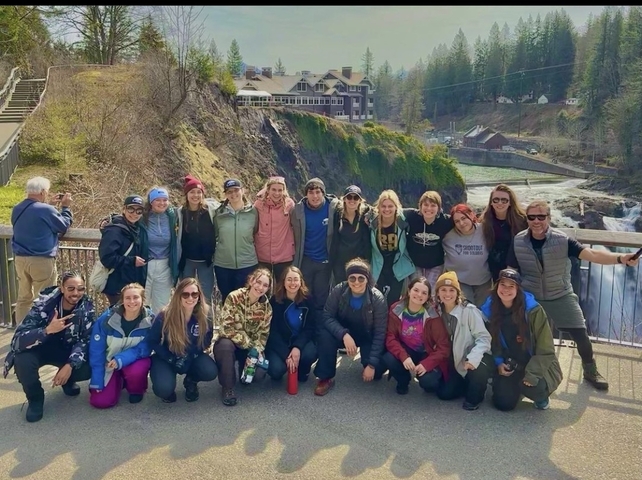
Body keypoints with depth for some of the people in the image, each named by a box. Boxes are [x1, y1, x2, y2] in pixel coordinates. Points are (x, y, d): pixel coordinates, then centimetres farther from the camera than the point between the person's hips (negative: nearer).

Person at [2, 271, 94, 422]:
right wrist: (48, 330, -50)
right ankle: (35, 398, -3)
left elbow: (85, 340, -17)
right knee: (22, 360, -33)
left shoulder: (87, 307, -18)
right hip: (41, 349, -2)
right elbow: (18, 339, -33)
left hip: (66, 351, 2)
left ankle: (67, 380, 14)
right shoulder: (44, 304, -26)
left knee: (88, 369, -25)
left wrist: (70, 365, -34)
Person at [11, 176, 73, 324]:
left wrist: (50, 204, 18)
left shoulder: (17, 210, 7)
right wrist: (65, 207, 9)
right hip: (42, 261, -7)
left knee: (24, 297, 16)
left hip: (20, 259, 7)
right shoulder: (46, 210, -16)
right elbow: (64, 226, -2)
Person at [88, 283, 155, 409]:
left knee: (136, 372, -36)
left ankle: (136, 391, 1)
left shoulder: (149, 320, -19)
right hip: (109, 362, 1)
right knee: (100, 401, -13)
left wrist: (121, 360, -34)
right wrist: (96, 383, -14)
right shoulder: (107, 318, -19)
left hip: (135, 360, -1)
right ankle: (119, 381, 19)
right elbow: (96, 350, -14)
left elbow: (144, 349, -18)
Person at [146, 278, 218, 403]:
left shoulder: (204, 314, -17)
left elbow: (206, 341, -4)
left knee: (210, 372, -27)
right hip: (166, 357, -2)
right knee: (164, 389, -29)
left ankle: (191, 381, 9)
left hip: (191, 356, 2)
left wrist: (188, 356, -20)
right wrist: (171, 360, -18)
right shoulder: (164, 316, -22)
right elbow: (151, 341, -10)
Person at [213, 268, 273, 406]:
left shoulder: (266, 307, -7)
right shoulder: (234, 297, -20)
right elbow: (227, 328, -23)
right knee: (226, 345, -38)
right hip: (229, 342, -2)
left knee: (259, 374, -23)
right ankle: (227, 387, -17)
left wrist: (256, 351, -22)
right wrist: (249, 345, -25)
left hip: (251, 347, 3)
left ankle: (244, 367, 17)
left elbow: (263, 334, -4)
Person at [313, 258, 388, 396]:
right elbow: (327, 317, -19)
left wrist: (372, 364, -25)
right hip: (343, 332, 1)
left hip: (367, 337, -1)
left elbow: (380, 333, -19)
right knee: (324, 334, -31)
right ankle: (325, 377, -12)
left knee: (377, 368, -24)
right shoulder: (338, 290, -21)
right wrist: (344, 335, -37)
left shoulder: (377, 298, -24)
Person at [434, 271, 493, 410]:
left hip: (473, 358, -4)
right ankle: (468, 385, 24)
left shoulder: (469, 310, -19)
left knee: (478, 369, -37)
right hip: (455, 361, 5)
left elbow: (484, 337, -22)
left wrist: (473, 358, -36)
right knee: (444, 393, -8)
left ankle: (474, 397, -4)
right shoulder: (437, 312, -4)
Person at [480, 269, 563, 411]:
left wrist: (532, 373, -25)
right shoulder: (488, 310, -8)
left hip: (536, 364, -3)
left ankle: (541, 396, 7)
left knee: (531, 386, -33)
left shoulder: (533, 310, -18)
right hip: (509, 366, 3)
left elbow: (545, 349, -16)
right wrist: (499, 363, -10)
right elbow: (492, 342, 5)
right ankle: (517, 386, 23)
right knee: (503, 403, -13)